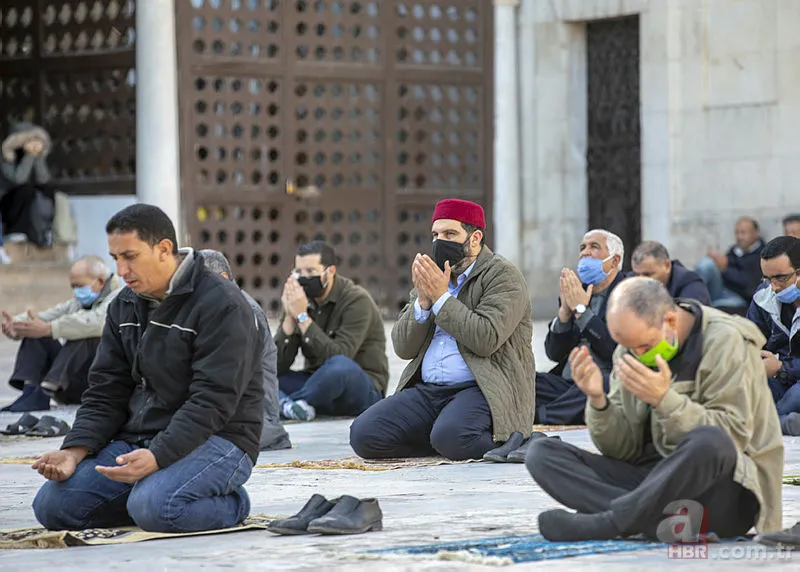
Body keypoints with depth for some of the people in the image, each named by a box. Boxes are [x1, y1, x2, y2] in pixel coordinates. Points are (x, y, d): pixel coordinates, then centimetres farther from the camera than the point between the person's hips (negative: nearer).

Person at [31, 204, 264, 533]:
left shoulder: (222, 305, -13)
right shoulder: (124, 307, 12)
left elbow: (212, 401, -21)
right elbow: (106, 392, 10)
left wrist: (157, 456, -32)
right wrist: (75, 451, -8)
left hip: (217, 439, -7)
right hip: (137, 438, 7)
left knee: (155, 509, -35)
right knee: (51, 505, -10)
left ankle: (231, 505, -3)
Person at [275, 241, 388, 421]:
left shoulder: (357, 300, -12)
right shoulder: (300, 300, 3)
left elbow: (338, 356, -26)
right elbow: (279, 366, -4)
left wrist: (303, 317, -25)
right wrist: (290, 317, -16)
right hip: (319, 385, 6)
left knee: (341, 366, -39)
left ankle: (285, 402, -20)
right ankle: (289, 406, -40)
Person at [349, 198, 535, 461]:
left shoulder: (502, 275, 0)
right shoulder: (431, 276, 19)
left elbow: (487, 339, -16)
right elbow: (403, 348, 12)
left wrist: (441, 297, -11)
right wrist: (423, 300, -4)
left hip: (481, 389, -6)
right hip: (427, 391, 7)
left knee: (451, 437, -37)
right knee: (363, 434, -15)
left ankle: (503, 440, -2)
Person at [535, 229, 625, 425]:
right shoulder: (573, 293, 20)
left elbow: (616, 349, -13)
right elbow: (554, 353, 12)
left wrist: (581, 309, -9)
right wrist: (565, 310, -3)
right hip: (567, 384, 6)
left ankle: (539, 416, -33)